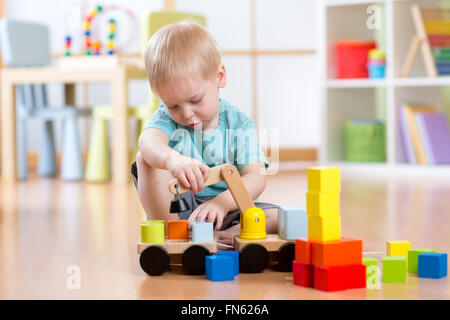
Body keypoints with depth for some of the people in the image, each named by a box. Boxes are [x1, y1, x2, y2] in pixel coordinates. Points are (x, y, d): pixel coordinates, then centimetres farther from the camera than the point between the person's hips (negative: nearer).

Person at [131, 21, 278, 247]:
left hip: (225, 211, 0)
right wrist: (172, 159, -56)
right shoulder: (167, 118, -5)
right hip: (174, 208, 0)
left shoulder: (239, 124, -5)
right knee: (144, 158, -22)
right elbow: (148, 140, -30)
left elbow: (256, 178, -17)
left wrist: (222, 202, -38)